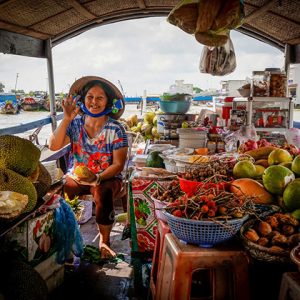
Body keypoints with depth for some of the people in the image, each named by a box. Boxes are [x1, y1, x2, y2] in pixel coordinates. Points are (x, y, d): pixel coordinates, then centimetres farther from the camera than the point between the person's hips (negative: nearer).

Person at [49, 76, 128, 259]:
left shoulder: (115, 129, -8)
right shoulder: (75, 123, 0)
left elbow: (118, 164, -9)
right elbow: (54, 146, -13)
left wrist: (97, 178, -25)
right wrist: (66, 119, -22)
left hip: (107, 178, -2)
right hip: (75, 177, 3)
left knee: (103, 196, -35)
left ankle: (104, 241, -10)